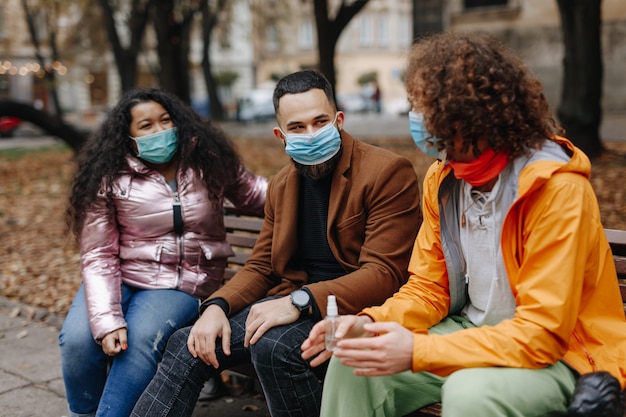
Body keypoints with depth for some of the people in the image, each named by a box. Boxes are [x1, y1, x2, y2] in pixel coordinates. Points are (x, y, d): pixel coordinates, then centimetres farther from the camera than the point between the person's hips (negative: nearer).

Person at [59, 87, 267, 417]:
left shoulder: (210, 161, 3)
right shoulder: (110, 180, -4)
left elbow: (253, 193, 16)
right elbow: (99, 257, -7)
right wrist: (107, 320, -20)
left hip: (183, 283, 0)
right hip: (121, 277, 1)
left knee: (141, 341, -31)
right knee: (78, 339, -26)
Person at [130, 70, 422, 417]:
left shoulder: (387, 172, -10)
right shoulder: (282, 185, 13)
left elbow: (384, 274, -17)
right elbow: (259, 267, 15)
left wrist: (299, 302, -27)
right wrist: (218, 306, -6)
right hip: (291, 303, 7)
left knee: (273, 346, -33)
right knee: (186, 345, -9)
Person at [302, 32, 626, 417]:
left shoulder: (557, 187, -23)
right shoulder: (441, 179, 0)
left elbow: (542, 333, -26)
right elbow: (429, 289, 5)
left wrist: (418, 352, -31)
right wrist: (371, 323, -16)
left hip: (560, 355, -6)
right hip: (471, 334, 7)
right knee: (355, 361, -9)